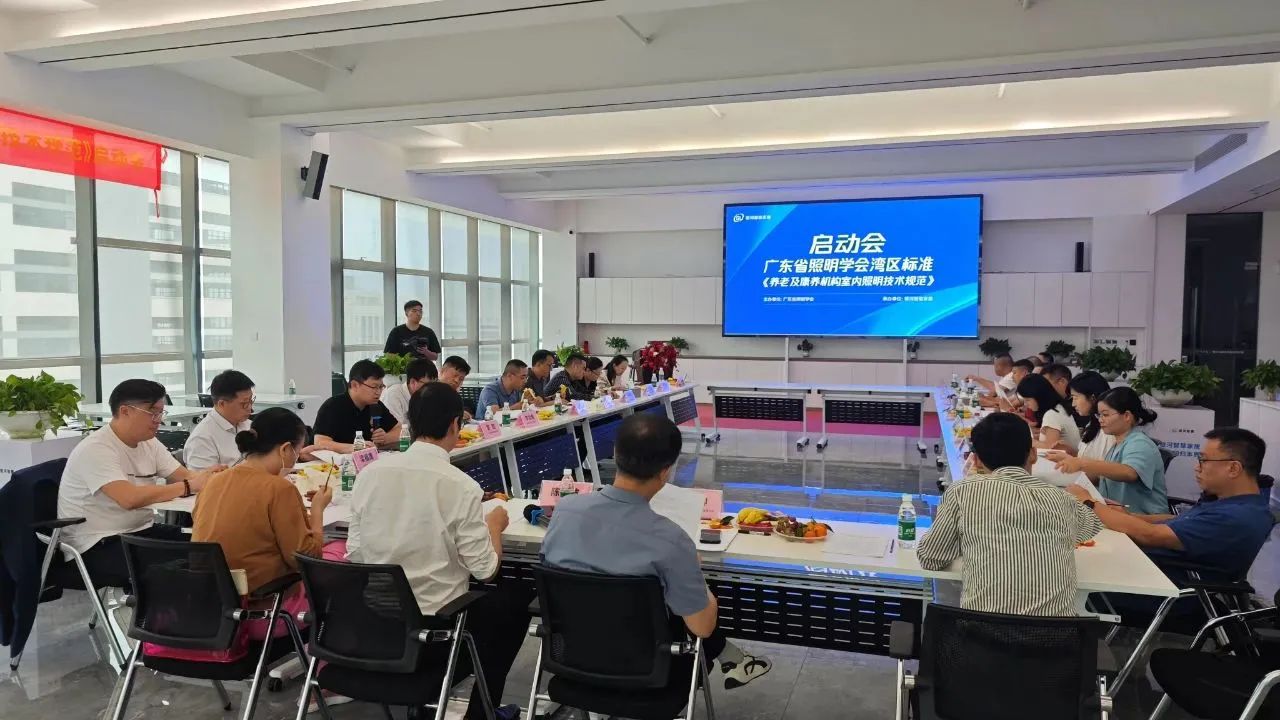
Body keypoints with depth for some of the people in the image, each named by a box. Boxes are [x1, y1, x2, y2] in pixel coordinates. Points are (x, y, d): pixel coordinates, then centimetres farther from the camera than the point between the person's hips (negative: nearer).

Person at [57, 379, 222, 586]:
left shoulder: (149, 443, 8)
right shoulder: (95, 449, -18)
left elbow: (185, 476, 0)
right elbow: (129, 498, -32)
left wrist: (207, 475, -24)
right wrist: (190, 486, -31)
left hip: (142, 531, 8)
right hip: (99, 546, -8)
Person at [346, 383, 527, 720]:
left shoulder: (370, 472, -5)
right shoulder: (461, 486, -18)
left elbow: (354, 553, 2)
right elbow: (485, 570, -13)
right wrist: (494, 525, 6)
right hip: (436, 624, -6)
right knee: (518, 594, 19)